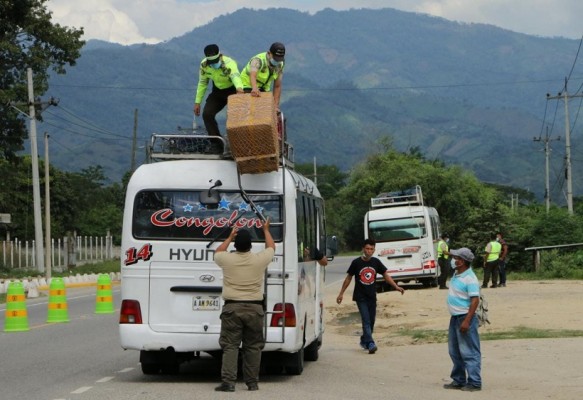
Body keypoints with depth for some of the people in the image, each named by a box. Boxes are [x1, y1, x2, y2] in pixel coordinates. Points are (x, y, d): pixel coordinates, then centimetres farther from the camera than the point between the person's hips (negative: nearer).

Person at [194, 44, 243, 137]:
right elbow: (202, 83, -3)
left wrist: (239, 87, -79)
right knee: (207, 114, -7)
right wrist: (197, 102, -3)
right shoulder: (204, 65, -18)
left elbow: (235, 76, -57)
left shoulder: (229, 63, -35)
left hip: (233, 90, -5)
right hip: (217, 91, 5)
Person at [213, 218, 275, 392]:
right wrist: (266, 230, 35)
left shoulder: (227, 259, -4)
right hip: (254, 308, 1)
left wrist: (230, 237, 30)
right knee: (253, 347, 9)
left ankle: (228, 382, -9)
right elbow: (271, 247, 20)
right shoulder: (260, 259, -3)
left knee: (230, 346, -1)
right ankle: (252, 382, 11)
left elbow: (218, 252, 21)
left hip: (232, 307, -1)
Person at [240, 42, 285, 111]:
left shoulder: (280, 64, -12)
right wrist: (254, 88, -72)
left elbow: (277, 86, -7)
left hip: (264, 89, 6)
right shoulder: (258, 60, -30)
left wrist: (276, 106, -14)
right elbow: (252, 75, -51)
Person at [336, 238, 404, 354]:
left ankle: (364, 341, 30)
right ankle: (370, 344, -20)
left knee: (371, 321, 10)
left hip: (372, 297, 4)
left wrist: (396, 287, -3)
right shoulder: (356, 263, -7)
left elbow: (386, 275, 7)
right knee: (366, 320, -13)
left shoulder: (376, 262, 1)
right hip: (360, 297, -4)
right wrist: (341, 293, 2)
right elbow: (348, 278, 1)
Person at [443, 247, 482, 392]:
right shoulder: (456, 274, 6)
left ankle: (474, 382, -1)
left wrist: (467, 321, -26)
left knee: (469, 352, -5)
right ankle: (458, 380, 26)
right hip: (455, 317, 10)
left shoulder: (470, 279, -20)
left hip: (465, 317, -10)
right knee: (455, 351, 16)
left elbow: (475, 300, -24)